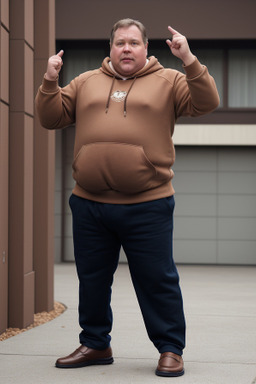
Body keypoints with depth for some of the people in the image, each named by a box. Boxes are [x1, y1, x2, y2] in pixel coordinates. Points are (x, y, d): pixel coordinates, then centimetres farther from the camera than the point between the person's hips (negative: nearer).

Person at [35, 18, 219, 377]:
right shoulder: (86, 82, 15)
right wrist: (50, 82, -2)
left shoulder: (167, 81, 7)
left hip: (147, 206, -3)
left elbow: (206, 103, -6)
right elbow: (52, 117, 14)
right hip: (89, 204, 4)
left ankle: (170, 350, 13)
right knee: (92, 280, 13)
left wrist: (190, 60, -16)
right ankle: (95, 344, 28)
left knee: (157, 281, 1)